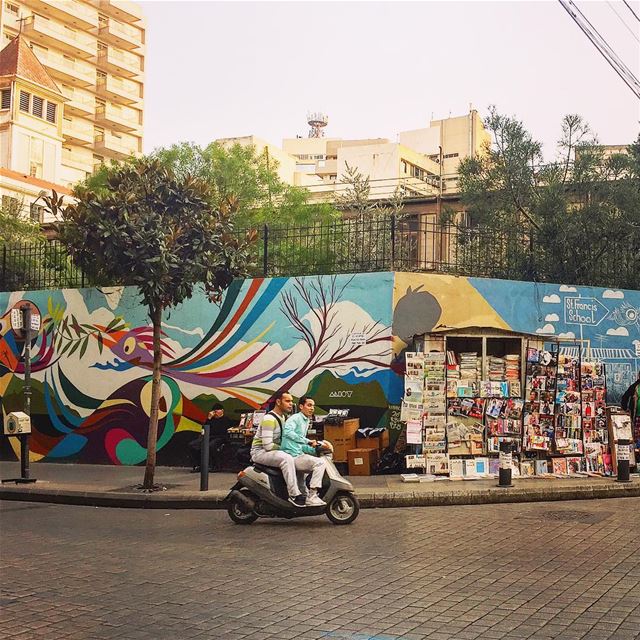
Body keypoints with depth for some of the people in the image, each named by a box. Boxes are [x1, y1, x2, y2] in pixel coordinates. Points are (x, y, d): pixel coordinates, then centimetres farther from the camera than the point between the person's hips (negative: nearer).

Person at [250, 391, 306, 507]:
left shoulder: (283, 417, 11)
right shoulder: (269, 419, -20)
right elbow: (267, 445, -24)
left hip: (272, 450, 10)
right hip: (260, 452, -10)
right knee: (287, 458, -33)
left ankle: (304, 492, 3)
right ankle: (294, 494, -31)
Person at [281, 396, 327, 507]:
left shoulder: (306, 422, 23)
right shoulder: (295, 418, -7)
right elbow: (287, 432, -29)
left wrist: (314, 449, 14)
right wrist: (307, 441, -29)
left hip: (299, 455, 10)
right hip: (292, 456, -10)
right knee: (320, 463, -22)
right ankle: (312, 497, -24)